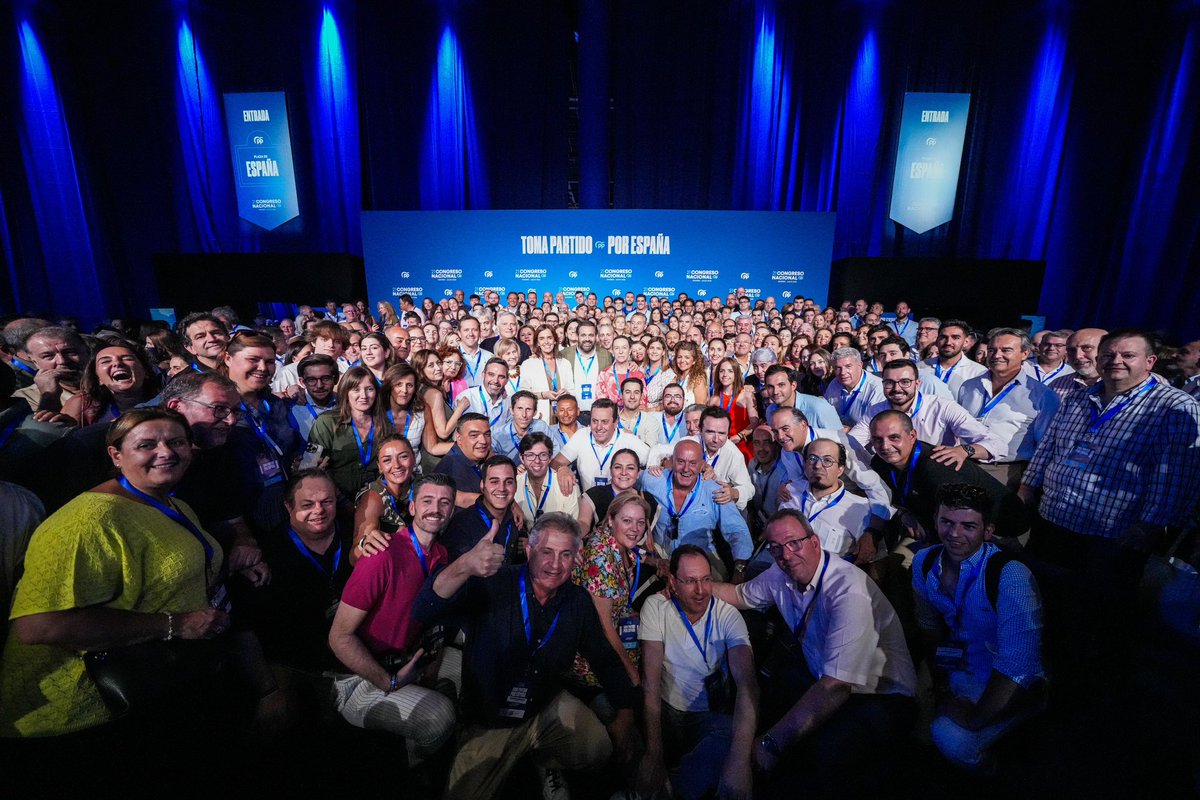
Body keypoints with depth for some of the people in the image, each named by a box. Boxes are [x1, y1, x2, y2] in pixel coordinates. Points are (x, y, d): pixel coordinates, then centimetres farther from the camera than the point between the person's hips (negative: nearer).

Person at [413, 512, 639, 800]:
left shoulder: (578, 601, -7)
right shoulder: (492, 585, -22)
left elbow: (605, 658, 4)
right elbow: (424, 612, -36)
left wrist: (625, 713, -7)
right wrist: (464, 566, -55)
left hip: (549, 708, 2)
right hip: (487, 721, -1)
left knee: (598, 750, -19)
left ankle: (547, 762, 15)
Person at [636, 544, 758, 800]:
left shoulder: (728, 616, -12)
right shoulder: (656, 607, -11)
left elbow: (747, 683, -24)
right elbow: (651, 679, -14)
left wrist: (740, 759, -39)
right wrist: (654, 753, -23)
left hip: (713, 714, -1)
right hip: (667, 709, 1)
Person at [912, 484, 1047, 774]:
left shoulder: (1011, 578, -28)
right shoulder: (925, 562, -8)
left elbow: (1016, 668, -28)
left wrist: (974, 719, -23)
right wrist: (938, 684, 1)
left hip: (1010, 686, -5)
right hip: (959, 670, 6)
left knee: (951, 736, -26)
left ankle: (985, 771, 7)